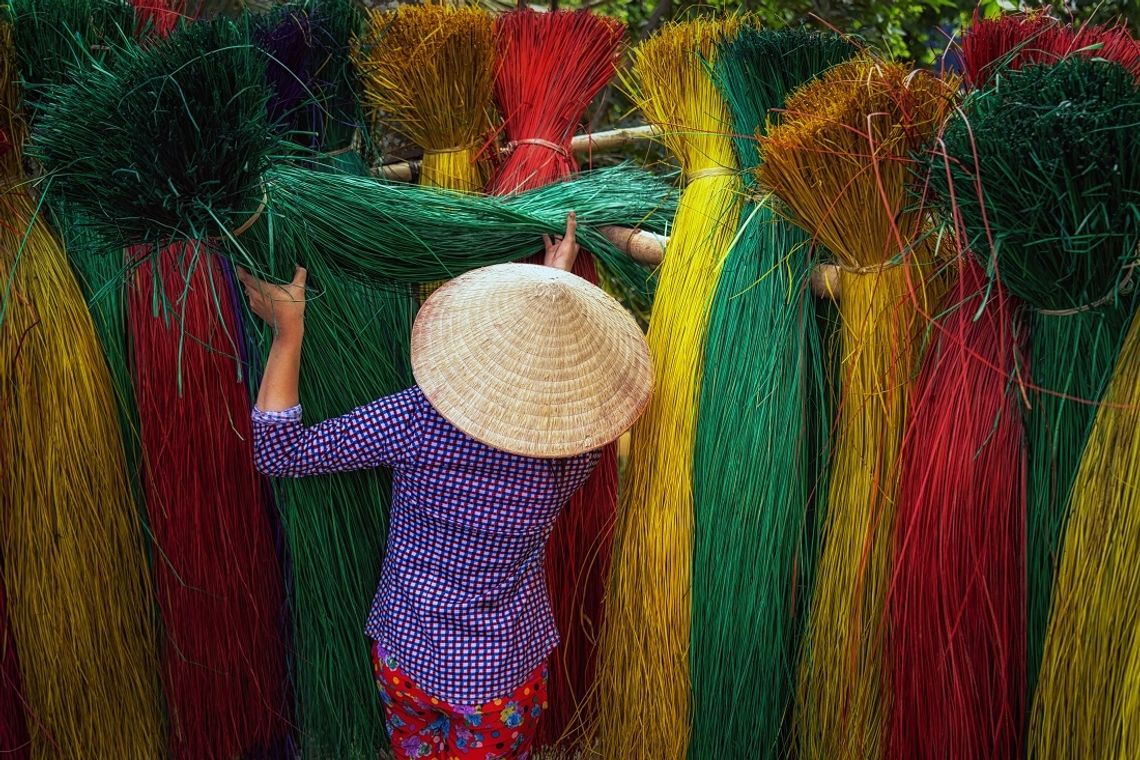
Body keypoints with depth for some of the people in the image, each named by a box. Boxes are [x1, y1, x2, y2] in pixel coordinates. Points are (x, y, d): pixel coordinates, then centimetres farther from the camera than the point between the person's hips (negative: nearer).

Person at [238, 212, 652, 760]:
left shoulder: (418, 420, -29)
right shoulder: (579, 453, -20)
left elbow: (279, 452, -20)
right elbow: (551, 373, 4)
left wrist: (287, 330, -15)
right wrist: (560, 281, 11)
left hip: (404, 653, 0)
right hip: (505, 671, 0)